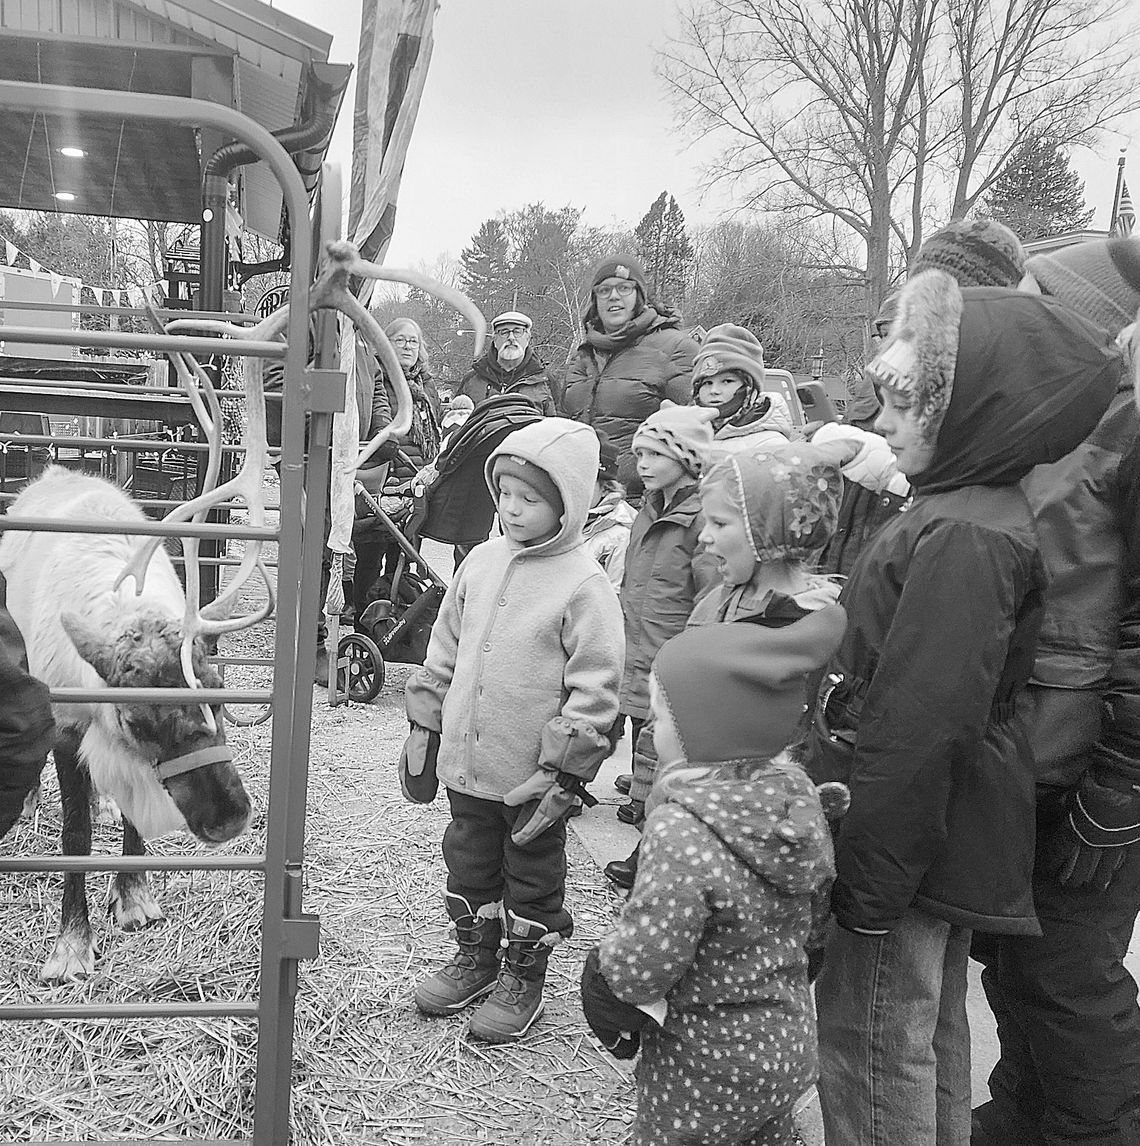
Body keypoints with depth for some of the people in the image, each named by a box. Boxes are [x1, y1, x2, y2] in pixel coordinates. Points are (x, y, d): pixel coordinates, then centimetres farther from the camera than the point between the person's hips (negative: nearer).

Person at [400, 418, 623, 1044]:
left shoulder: (585, 586, -16)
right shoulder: (482, 561, 2)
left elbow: (594, 690, -17)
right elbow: (444, 650, 11)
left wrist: (563, 773, -18)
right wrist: (424, 728, 11)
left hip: (533, 776, -6)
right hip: (467, 761, 6)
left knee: (532, 876, 14)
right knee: (469, 863, 22)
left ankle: (522, 977, 33)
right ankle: (475, 957, 43)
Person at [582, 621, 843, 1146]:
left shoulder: (681, 831, -31)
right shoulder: (797, 794, -8)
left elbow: (646, 963, -27)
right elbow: (813, 911, 5)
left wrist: (599, 971, -8)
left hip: (708, 1064, -7)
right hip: (791, 1042, 7)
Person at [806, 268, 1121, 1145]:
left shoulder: (961, 539, -23)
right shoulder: (975, 512, 9)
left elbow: (918, 727, -26)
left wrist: (868, 883, -21)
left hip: (906, 839, -10)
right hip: (951, 838, 10)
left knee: (873, 1043, 5)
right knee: (930, 1032, 24)